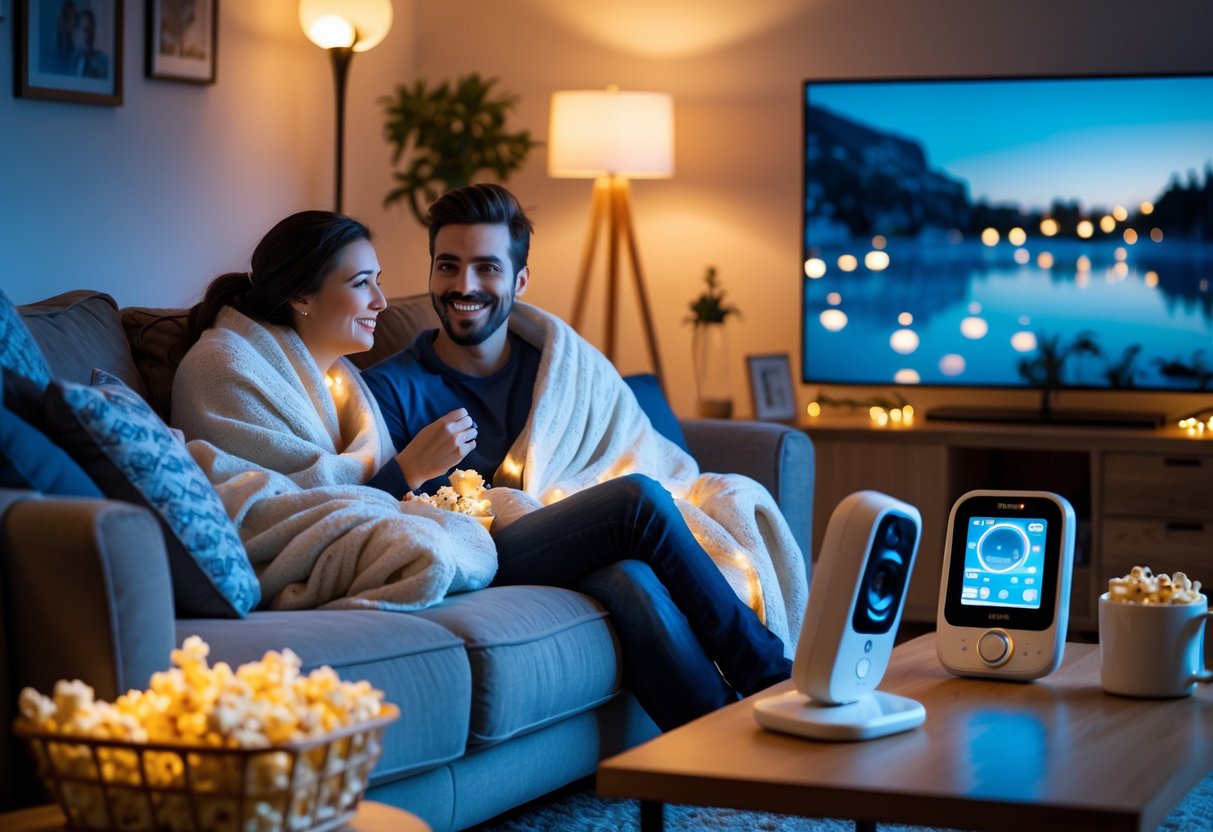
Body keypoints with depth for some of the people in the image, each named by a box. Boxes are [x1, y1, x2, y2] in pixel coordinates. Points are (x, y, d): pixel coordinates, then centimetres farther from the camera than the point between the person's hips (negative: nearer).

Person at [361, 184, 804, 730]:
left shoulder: (561, 361, 19)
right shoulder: (391, 389, 8)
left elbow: (640, 454, 14)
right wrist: (410, 472, -19)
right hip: (472, 572, -3)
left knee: (629, 579, -36)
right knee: (640, 498, -27)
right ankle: (771, 679, -21)